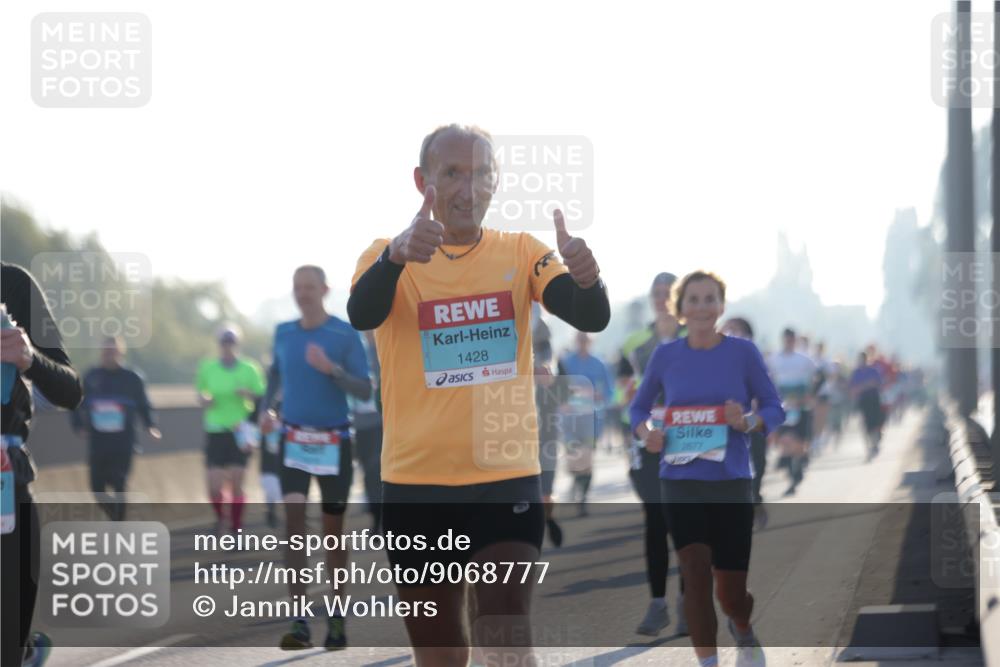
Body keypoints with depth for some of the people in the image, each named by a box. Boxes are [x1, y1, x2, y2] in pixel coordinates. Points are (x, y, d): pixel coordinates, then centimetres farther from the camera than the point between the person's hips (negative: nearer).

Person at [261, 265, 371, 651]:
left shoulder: (345, 335, -6)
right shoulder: (283, 333, 5)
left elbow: (365, 391, -11)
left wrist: (331, 369, -26)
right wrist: (267, 408, 7)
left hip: (334, 442, -2)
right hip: (293, 440, 2)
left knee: (333, 529, 6)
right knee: (294, 522, -13)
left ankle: (336, 621, 19)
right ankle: (299, 624, -16)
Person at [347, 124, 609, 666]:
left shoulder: (521, 253, 1)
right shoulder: (388, 256, -3)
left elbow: (591, 319, -13)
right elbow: (361, 314, -25)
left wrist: (585, 278, -38)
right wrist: (397, 255, -47)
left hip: (507, 480, 0)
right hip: (416, 484, 0)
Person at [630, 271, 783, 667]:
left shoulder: (743, 352, -2)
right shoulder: (666, 355, 2)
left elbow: (774, 410, 2)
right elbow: (639, 408, 13)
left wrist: (749, 421, -20)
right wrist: (648, 434, -8)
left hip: (732, 484, -1)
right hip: (680, 484, 1)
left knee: (731, 592, 5)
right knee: (696, 574, -14)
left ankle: (743, 631, 40)